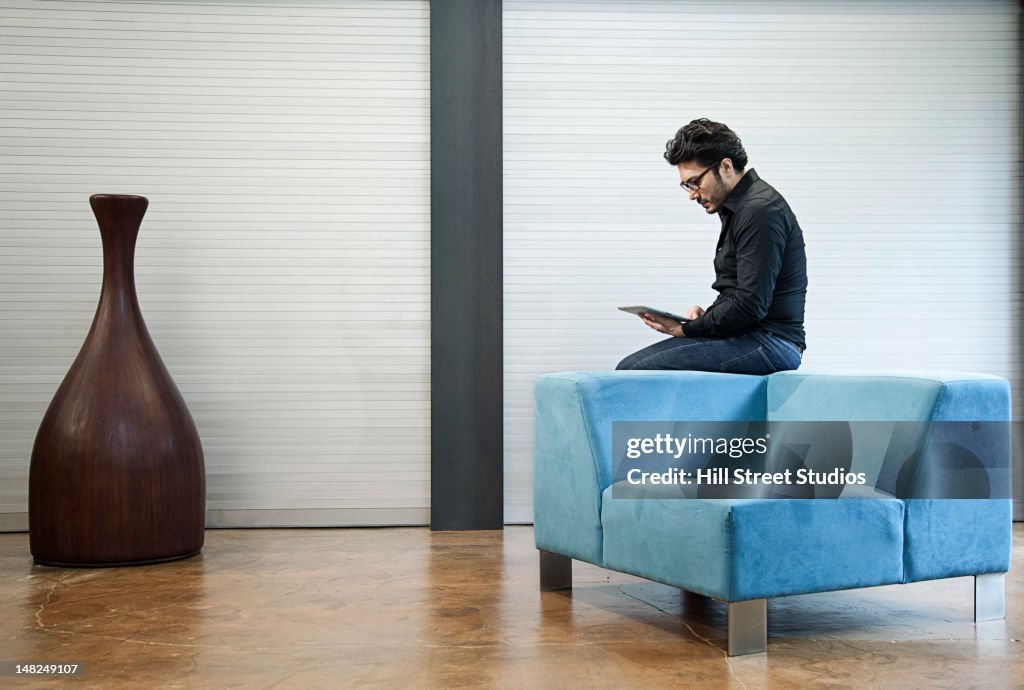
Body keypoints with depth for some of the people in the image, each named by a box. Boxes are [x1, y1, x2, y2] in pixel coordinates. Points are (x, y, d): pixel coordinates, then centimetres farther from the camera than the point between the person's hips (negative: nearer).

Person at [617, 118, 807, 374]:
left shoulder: (760, 211, -14)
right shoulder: (737, 207, 18)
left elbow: (751, 305, -20)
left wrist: (687, 329, -10)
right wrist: (705, 317, 4)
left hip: (769, 342, -10)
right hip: (747, 335, 10)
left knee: (645, 371, -22)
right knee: (629, 366, 0)